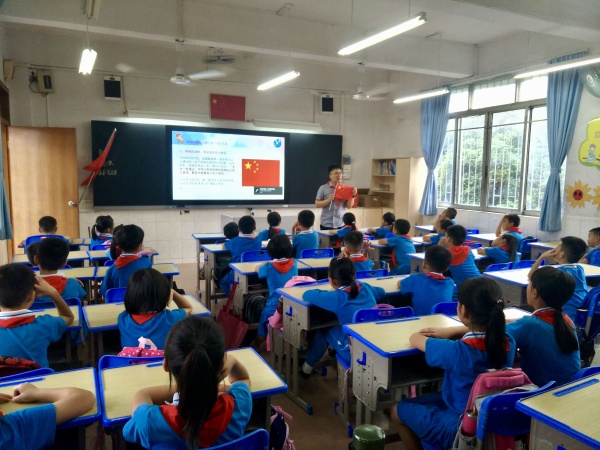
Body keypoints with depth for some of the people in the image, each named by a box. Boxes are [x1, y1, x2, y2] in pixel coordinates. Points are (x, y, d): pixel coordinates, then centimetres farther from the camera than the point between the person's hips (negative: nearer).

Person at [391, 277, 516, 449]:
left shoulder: (456, 351, -32)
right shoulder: (508, 343, -14)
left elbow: (415, 338, -13)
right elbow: (481, 328, 11)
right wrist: (450, 332, 5)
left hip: (459, 427, -6)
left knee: (398, 410, 15)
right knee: (431, 398, 30)